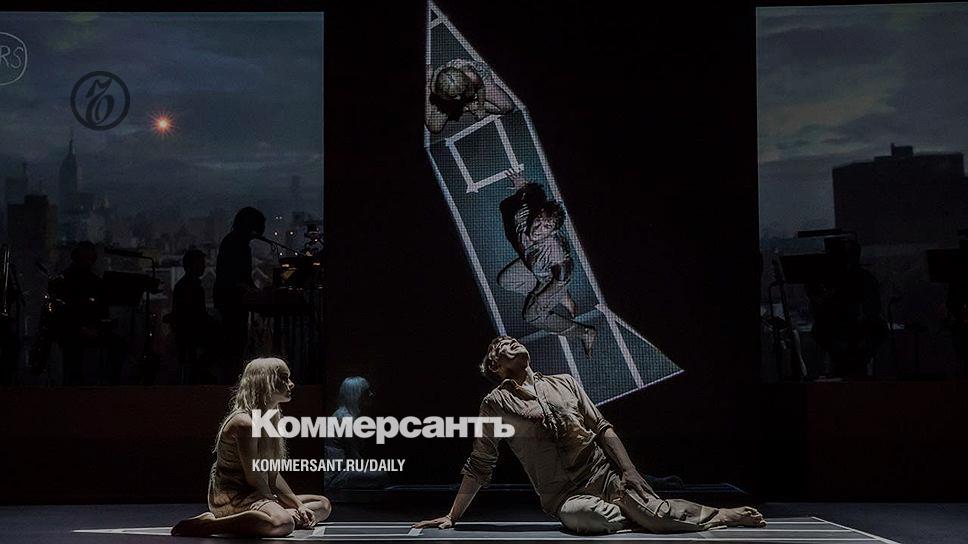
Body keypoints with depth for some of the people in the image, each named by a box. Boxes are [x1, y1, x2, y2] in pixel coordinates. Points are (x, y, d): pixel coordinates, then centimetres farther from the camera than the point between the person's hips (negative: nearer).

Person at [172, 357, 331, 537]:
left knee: (323, 505, 14)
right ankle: (207, 525, -22)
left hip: (254, 496, 11)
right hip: (230, 500, -11)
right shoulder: (244, 423, -18)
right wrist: (275, 507, -10)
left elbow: (273, 475, 12)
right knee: (283, 523, -39)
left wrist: (299, 505, 3)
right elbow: (254, 478, -19)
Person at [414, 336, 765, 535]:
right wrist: (452, 516, 5)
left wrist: (630, 473, -3)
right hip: (566, 495, -3)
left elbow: (602, 428, 10)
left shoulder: (564, 383, 13)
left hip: (606, 475, 3)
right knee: (588, 517, -38)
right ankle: (633, 516, -8)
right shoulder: (496, 405, 4)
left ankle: (724, 516, 3)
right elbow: (479, 465, 8)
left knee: (657, 512, -21)